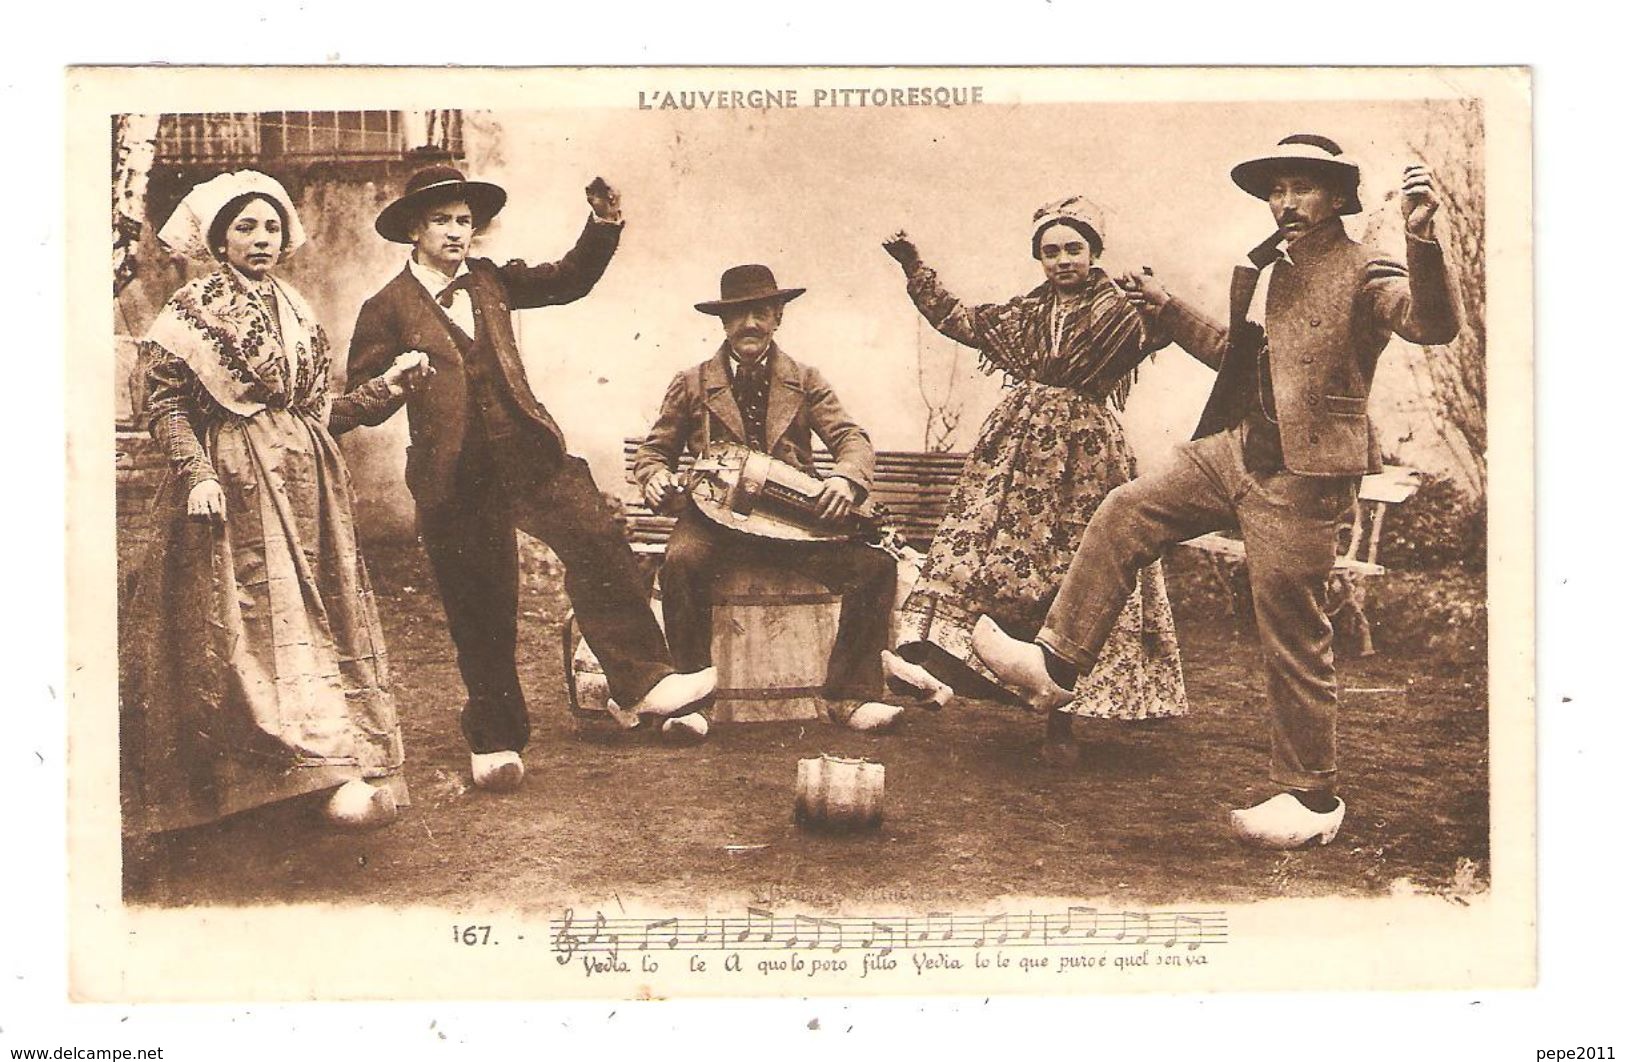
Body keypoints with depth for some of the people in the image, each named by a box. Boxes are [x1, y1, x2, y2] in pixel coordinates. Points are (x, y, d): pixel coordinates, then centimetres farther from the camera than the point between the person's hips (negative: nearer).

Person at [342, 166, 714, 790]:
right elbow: (364, 405, 3)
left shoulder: (489, 280, 13)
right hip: (455, 479, -3)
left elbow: (570, 280, 19)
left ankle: (643, 680, -15)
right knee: (481, 615, 4)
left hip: (528, 455, 3)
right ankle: (494, 743, 18)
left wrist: (604, 224, 4)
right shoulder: (387, 310, 2)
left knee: (599, 545, -18)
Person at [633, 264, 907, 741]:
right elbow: (654, 450, 17)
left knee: (876, 565, -22)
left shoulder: (805, 382, 14)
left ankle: (848, 696, -12)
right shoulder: (691, 385, 12)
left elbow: (852, 438, 4)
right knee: (681, 561, -36)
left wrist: (847, 477, -20)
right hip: (717, 517, -1)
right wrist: (656, 477, -9)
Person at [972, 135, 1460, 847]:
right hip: (1235, 450, 8)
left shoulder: (1361, 272, -7)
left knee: (1291, 634, -3)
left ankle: (1312, 797, 9)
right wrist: (1167, 308, 30)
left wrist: (1421, 235, -37)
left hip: (1300, 475, -8)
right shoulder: (1262, 268, 18)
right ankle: (1056, 665, 9)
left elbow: (1433, 325, -25)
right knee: (1124, 514, 3)